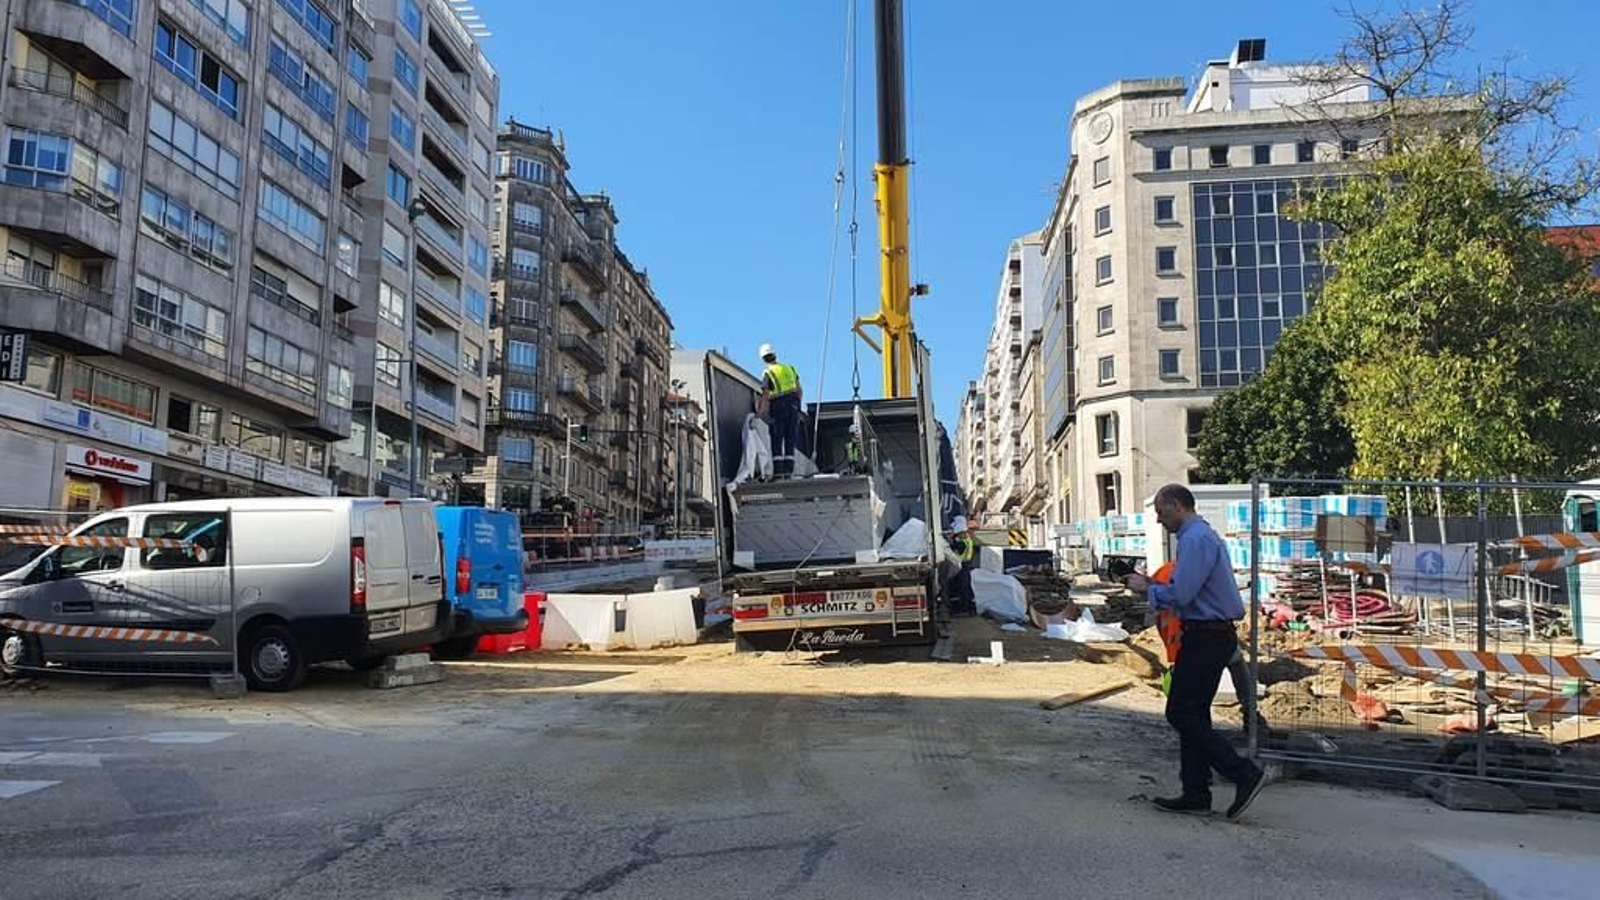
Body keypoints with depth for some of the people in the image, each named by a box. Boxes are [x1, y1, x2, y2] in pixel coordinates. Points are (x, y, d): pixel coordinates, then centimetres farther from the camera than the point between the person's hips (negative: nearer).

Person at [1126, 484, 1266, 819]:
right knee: (1194, 714, 12)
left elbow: (1181, 594, -23)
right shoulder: (1204, 535, 18)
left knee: (1182, 713, -7)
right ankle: (1196, 794, 15)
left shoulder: (1195, 539, -16)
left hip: (1205, 638, -11)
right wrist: (1152, 584, 12)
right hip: (1211, 635, 11)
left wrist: (1147, 588, -7)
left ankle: (1244, 774, -5)